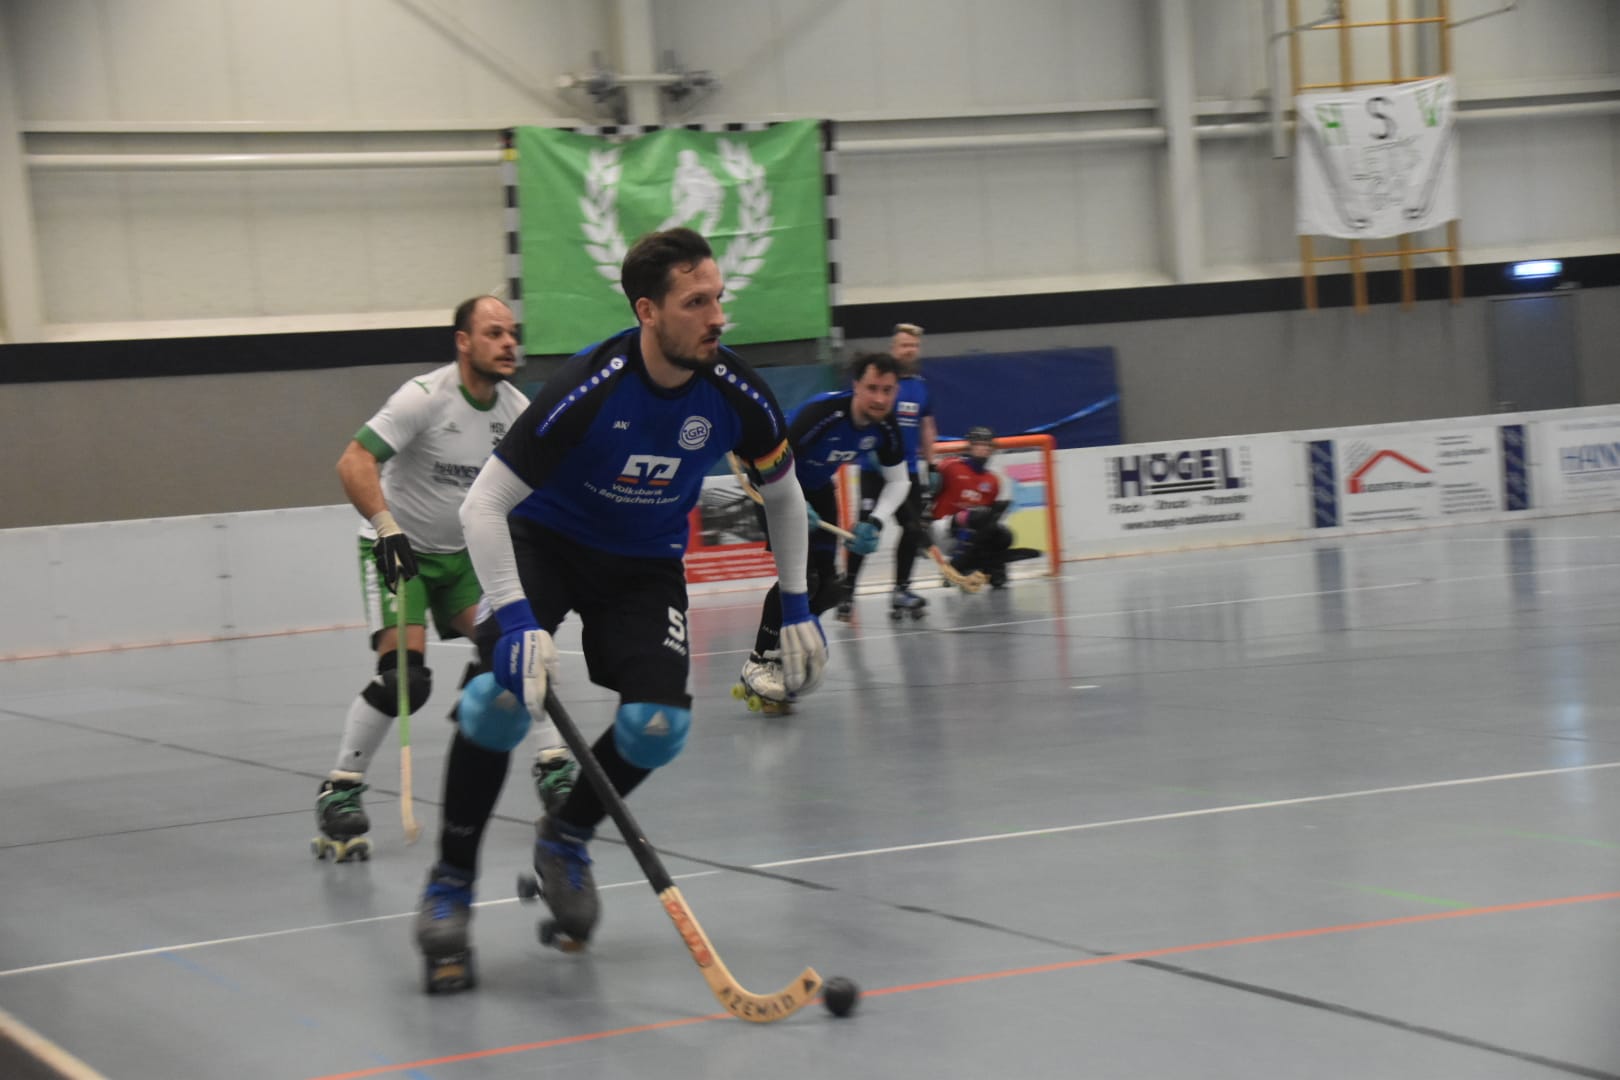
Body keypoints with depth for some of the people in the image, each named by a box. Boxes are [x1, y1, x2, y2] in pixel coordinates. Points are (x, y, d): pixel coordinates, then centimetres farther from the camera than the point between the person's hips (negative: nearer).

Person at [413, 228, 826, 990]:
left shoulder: (736, 396, -17)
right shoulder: (589, 390, -30)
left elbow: (782, 492, 5)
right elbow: (482, 505, -27)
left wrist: (796, 607, 4)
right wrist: (517, 619, -36)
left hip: (646, 564, 3)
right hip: (546, 543, -3)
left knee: (658, 725, -18)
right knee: (504, 691, -27)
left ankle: (565, 838, 14)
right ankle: (449, 886, -9)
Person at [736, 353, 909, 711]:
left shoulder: (885, 427, -13)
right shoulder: (821, 412, -34)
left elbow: (898, 481, 1)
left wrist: (874, 522, -14)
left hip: (818, 490, 7)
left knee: (826, 590, 3)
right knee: (801, 575, -22)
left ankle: (778, 657, 19)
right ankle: (759, 664, -13)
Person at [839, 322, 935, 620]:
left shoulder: (921, 385, 10)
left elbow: (927, 428, 19)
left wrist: (930, 465, 16)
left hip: (909, 470, 6)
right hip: (875, 469, -6)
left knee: (913, 529, 5)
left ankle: (901, 590, 17)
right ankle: (847, 591, -4)